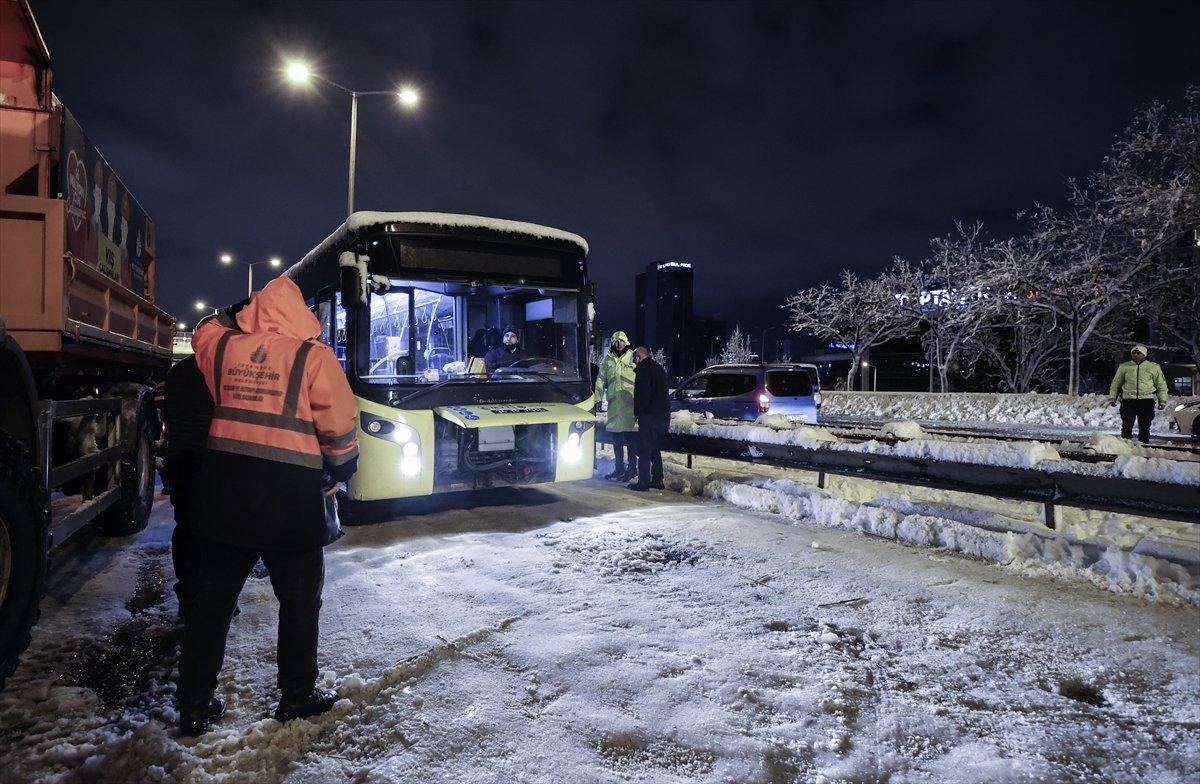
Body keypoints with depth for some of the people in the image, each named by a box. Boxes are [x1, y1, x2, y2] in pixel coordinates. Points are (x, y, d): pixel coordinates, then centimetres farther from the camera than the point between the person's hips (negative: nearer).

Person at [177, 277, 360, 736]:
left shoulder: (223, 346, 2)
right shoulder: (313, 357, -11)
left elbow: (204, 333, 28)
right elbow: (340, 428, -10)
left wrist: (236, 315, 31)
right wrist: (342, 471, 6)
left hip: (223, 496, 5)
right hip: (290, 502, -4)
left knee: (212, 599, 17)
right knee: (299, 601, 13)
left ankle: (194, 706, 25)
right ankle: (297, 696, 26)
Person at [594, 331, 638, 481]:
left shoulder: (633, 357, 2)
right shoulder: (607, 360, 13)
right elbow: (601, 380, 15)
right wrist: (597, 398, 8)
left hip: (630, 403, -4)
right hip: (614, 403, 4)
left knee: (631, 438, -4)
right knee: (616, 438, 10)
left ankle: (632, 468, 4)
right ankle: (619, 468, 21)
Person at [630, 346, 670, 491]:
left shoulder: (643, 369, -9)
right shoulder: (659, 368, 20)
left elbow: (641, 394, -17)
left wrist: (638, 413, -11)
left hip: (649, 416, -9)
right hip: (663, 415, 9)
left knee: (644, 451, -5)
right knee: (656, 450, 16)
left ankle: (643, 482, -5)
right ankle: (657, 480, 19)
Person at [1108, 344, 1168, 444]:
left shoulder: (1154, 367, 11)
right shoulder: (1124, 367, 11)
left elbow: (1161, 385, 13)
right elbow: (1115, 384, 16)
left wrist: (1162, 401, 8)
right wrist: (1112, 398, 9)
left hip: (1146, 401, 0)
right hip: (1128, 401, 0)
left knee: (1145, 427, 5)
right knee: (1127, 426, -5)